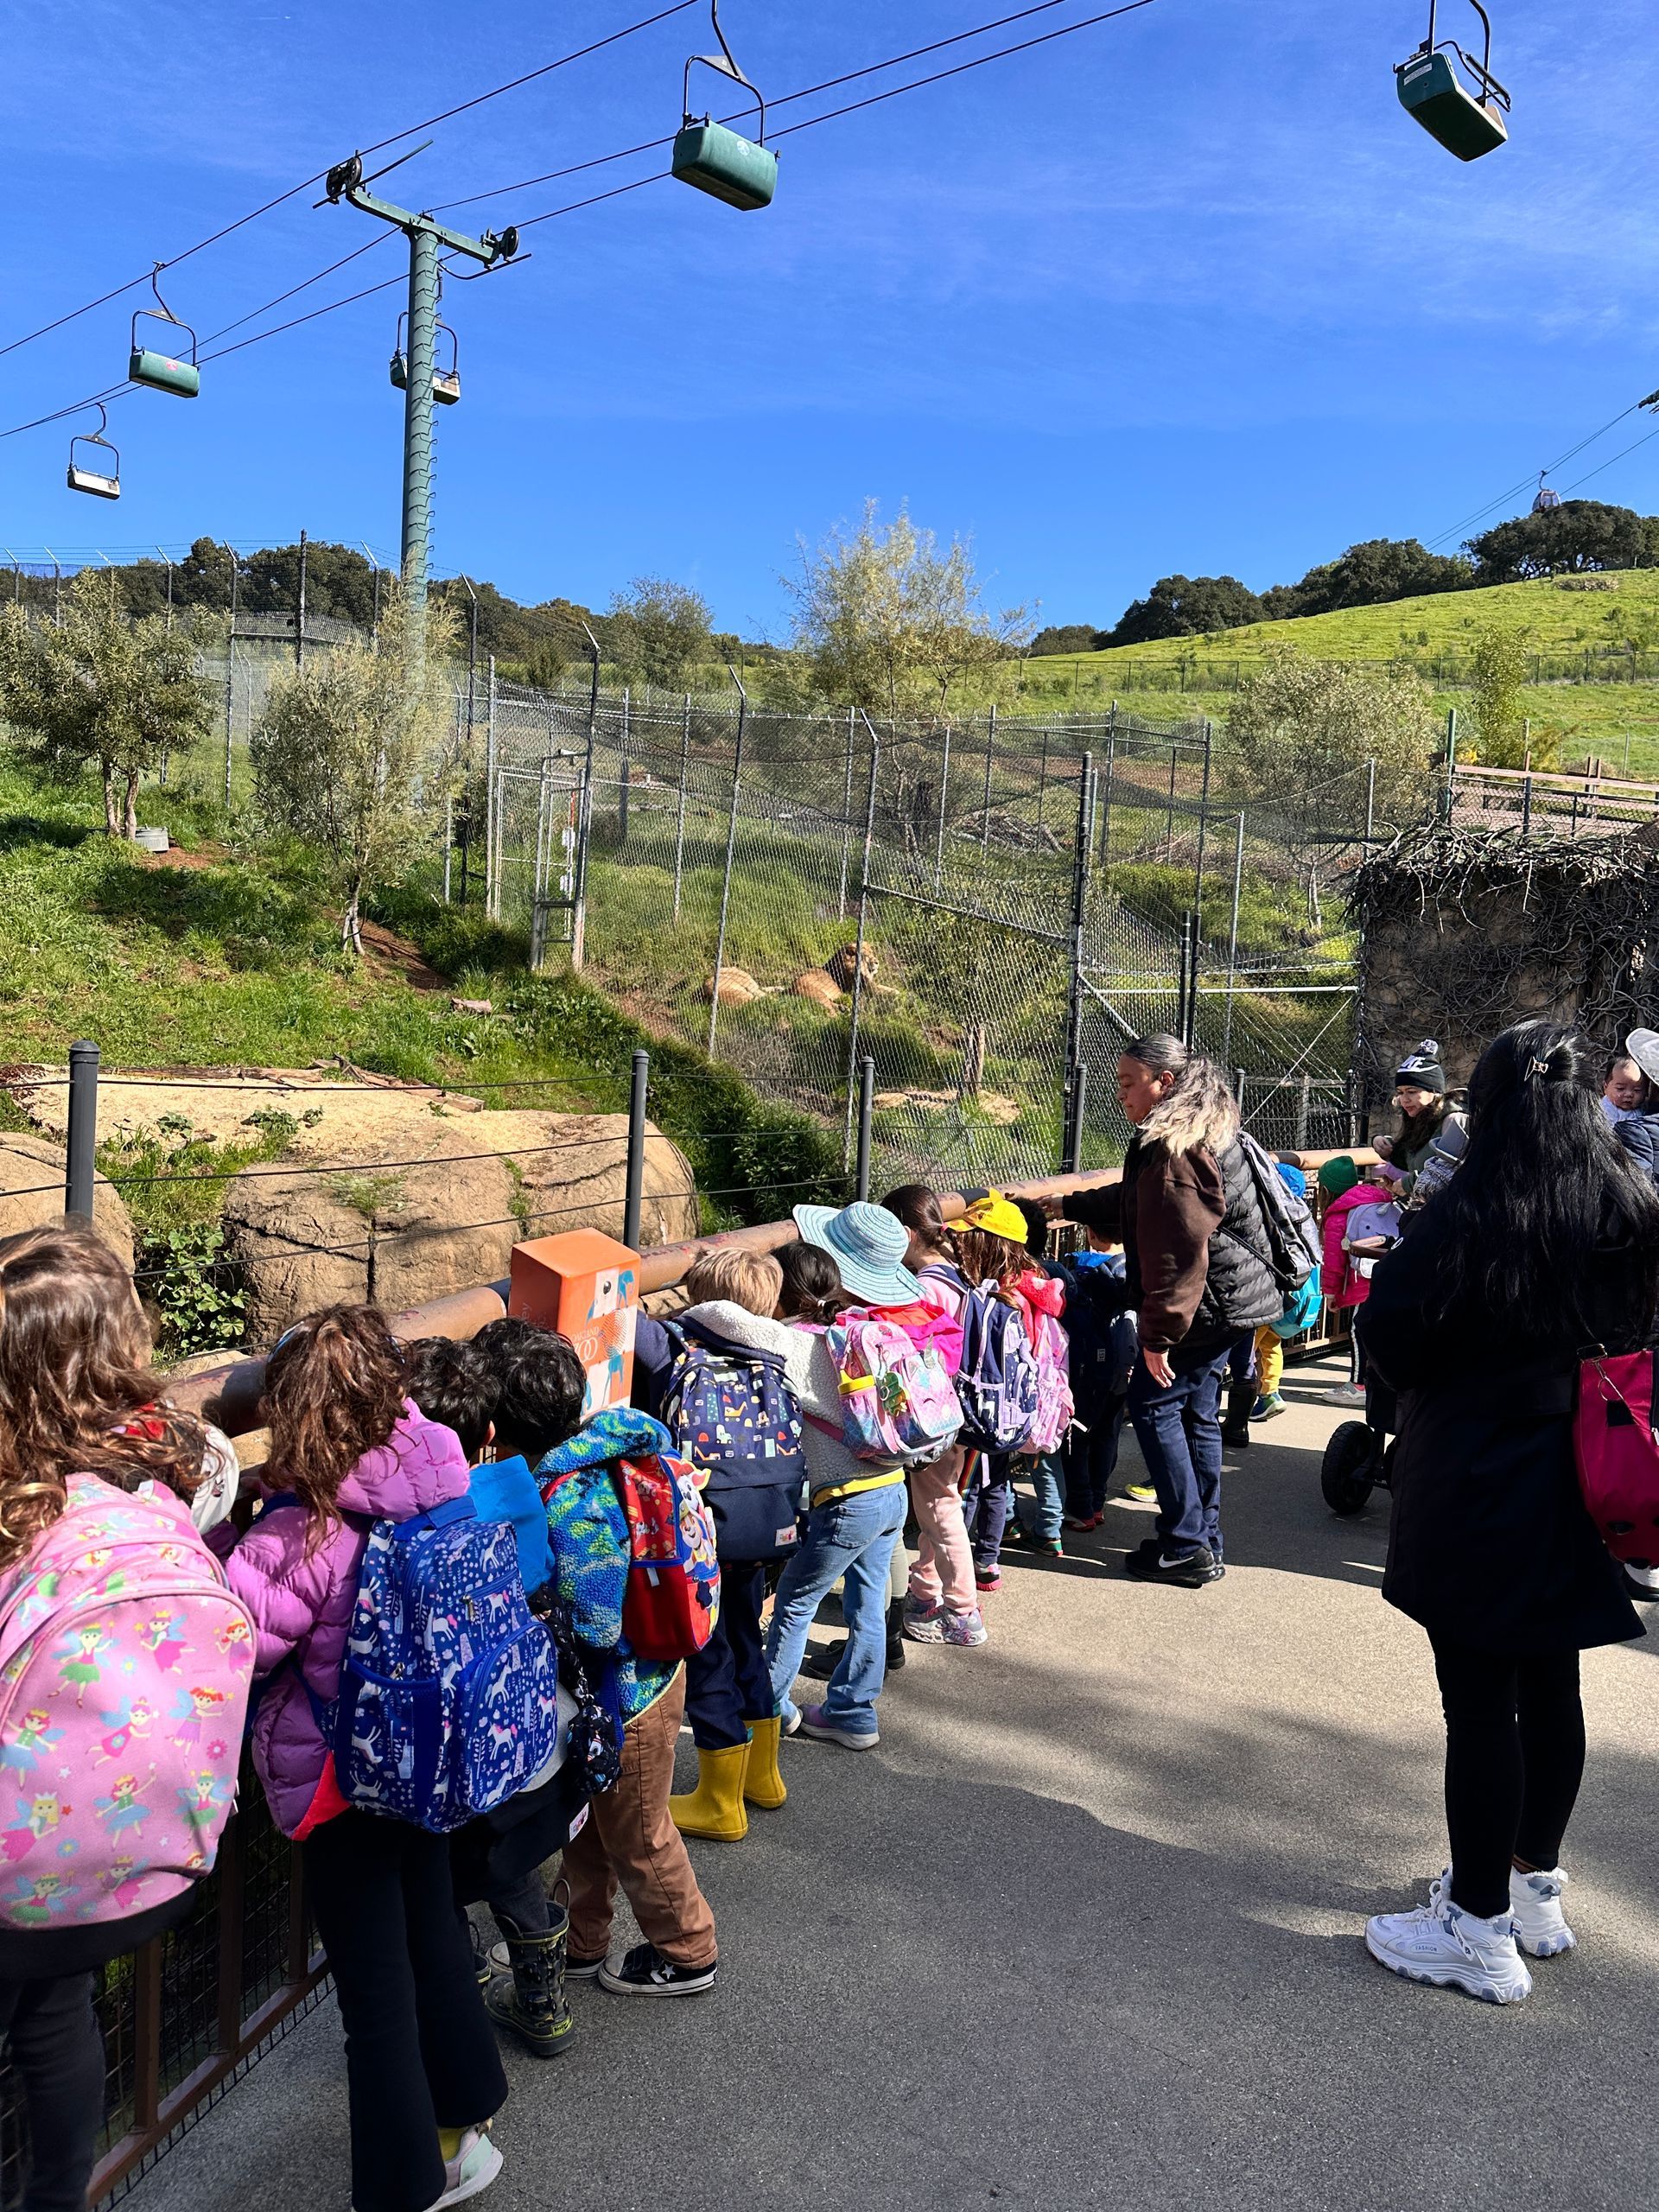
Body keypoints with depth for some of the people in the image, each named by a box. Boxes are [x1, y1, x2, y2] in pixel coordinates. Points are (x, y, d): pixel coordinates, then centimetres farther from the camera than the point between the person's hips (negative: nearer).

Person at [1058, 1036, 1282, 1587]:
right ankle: (1205, 1541, 25)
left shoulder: (1176, 1150, -22)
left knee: (1152, 1404, -1)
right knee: (1197, 1412, 16)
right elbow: (1133, 1206, 26)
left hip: (1208, 1306, -10)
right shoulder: (1201, 1134, 13)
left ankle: (1186, 1547, 4)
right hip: (1230, 1300, 10)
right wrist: (1066, 1205, 30)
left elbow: (1178, 1254, -25)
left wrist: (1159, 1335, -23)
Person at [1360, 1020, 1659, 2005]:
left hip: (1477, 1490, -6)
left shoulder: (1472, 1213, -18)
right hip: (1575, 1488, 7)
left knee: (1480, 1704, 3)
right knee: (1551, 1690, 18)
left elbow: (1391, 1339, -16)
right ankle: (1536, 1887, 35)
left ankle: (1481, 1930, 16)